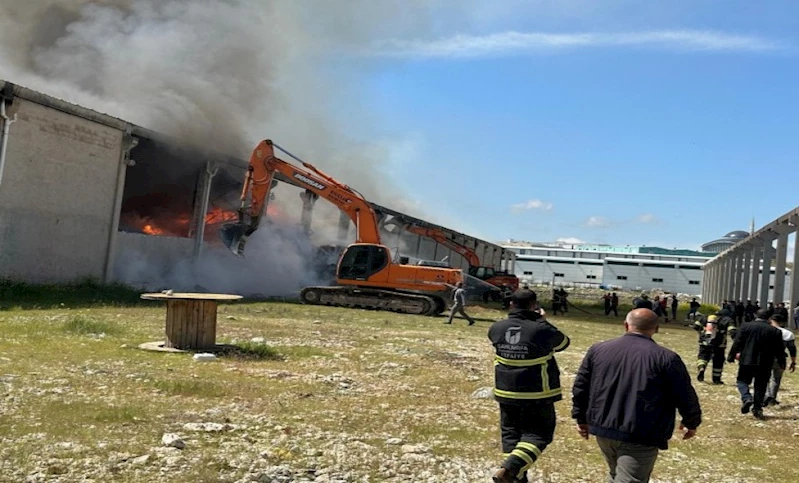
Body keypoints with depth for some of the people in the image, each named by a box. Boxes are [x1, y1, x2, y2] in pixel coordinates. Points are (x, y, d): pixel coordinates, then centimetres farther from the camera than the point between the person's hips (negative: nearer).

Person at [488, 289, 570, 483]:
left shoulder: (497, 328, -4)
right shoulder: (542, 329, -17)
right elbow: (563, 342, 2)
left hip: (506, 391, 4)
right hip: (536, 394, -4)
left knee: (510, 433, 16)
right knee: (538, 433, 6)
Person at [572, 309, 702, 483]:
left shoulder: (598, 350, 5)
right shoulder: (666, 358, -6)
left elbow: (580, 387, 9)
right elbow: (685, 396, -1)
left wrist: (581, 418, 20)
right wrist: (692, 422, 17)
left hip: (603, 430, 5)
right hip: (641, 437, -5)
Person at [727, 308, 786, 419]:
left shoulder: (746, 326, -3)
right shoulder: (775, 331, 2)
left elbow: (737, 343, -3)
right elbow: (779, 350, 5)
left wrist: (731, 357, 4)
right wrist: (782, 363, 17)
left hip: (747, 361, -1)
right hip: (765, 365, 1)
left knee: (742, 381, 12)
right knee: (760, 386, 11)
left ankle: (746, 398, -12)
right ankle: (757, 409, 12)